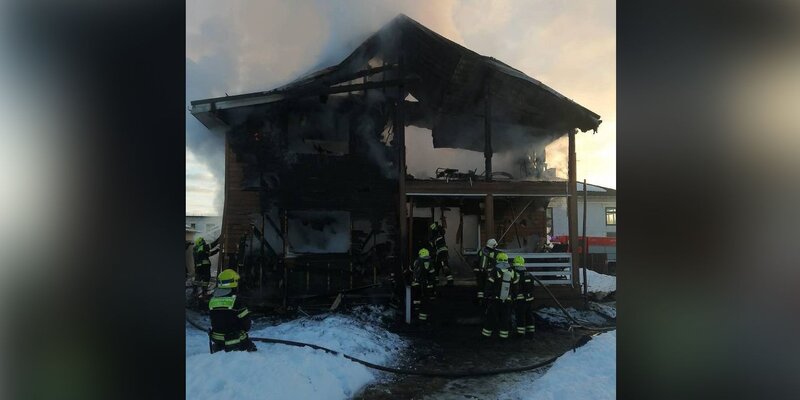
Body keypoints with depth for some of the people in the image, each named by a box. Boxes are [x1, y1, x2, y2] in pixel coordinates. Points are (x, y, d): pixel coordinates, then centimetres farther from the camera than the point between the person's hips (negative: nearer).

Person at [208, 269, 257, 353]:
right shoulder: (235, 301, -19)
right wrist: (243, 330, 10)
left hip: (217, 341, 6)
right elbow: (246, 320, -12)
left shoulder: (212, 301, -1)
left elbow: (213, 322, 8)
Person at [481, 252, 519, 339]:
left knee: (490, 316, 9)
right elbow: (515, 286, 7)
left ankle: (487, 333, 17)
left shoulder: (494, 272, -14)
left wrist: (487, 296, 2)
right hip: (507, 300, 3)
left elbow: (489, 286, -10)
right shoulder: (512, 272, -2)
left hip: (495, 300, -3)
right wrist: (512, 297, 17)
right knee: (505, 317, 13)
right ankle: (503, 334, 17)